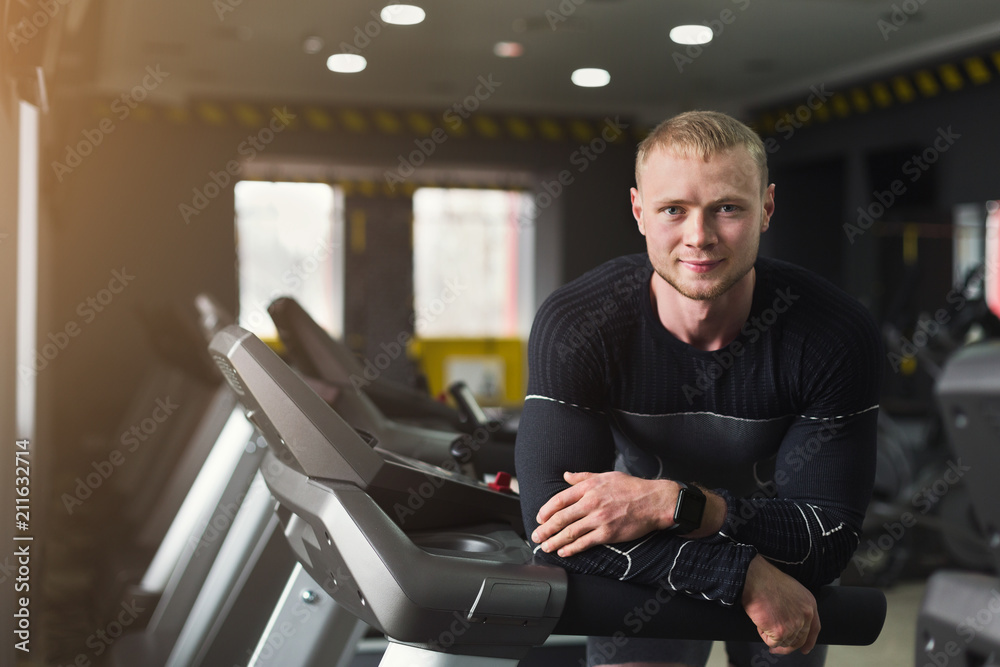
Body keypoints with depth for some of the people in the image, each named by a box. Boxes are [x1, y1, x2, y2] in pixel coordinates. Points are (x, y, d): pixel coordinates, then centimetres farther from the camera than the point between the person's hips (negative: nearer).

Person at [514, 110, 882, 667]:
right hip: (645, 571, -1)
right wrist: (742, 574, -42)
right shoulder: (575, 327, -28)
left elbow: (830, 538, -26)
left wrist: (675, 505, -42)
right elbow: (551, 516, -35)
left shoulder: (838, 336, -26)